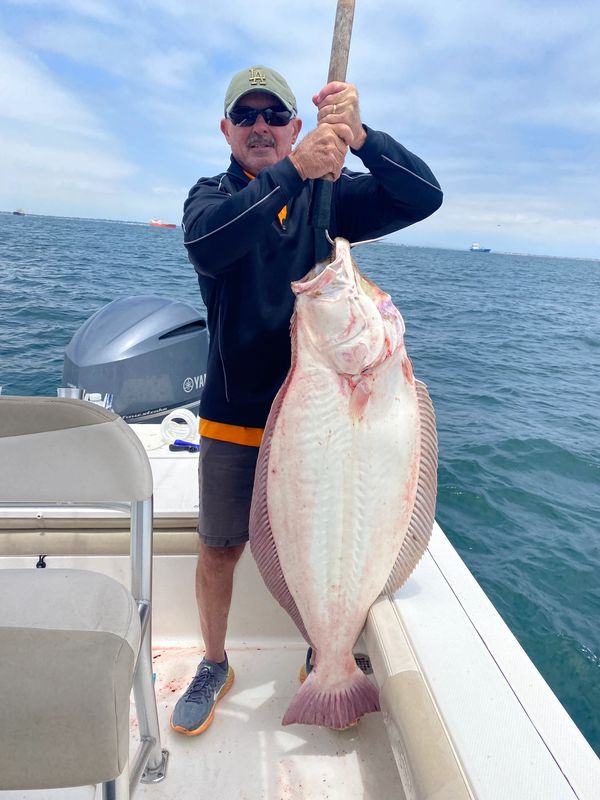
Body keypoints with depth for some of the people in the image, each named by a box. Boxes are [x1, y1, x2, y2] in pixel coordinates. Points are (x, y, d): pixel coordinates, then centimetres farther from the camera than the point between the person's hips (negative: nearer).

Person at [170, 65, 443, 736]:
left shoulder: (332, 194, 3)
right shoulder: (213, 195, 1)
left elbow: (423, 196, -11)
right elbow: (205, 244, -23)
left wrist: (359, 135, -27)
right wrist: (294, 171, -34)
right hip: (233, 414, 0)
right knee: (219, 549, 11)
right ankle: (214, 666, 37)